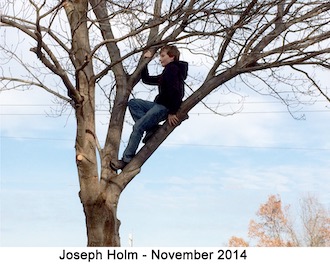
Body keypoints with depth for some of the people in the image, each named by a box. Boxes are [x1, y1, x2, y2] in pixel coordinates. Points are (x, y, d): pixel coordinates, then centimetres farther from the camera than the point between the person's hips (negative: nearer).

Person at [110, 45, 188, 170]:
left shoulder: (172, 69, -7)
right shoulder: (166, 72, 24)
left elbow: (175, 91, -20)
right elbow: (146, 79, 32)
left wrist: (171, 113, -23)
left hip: (165, 108, -10)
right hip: (159, 105, 10)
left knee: (138, 127, -16)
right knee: (133, 103, 9)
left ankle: (127, 159, -13)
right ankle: (151, 128, -7)